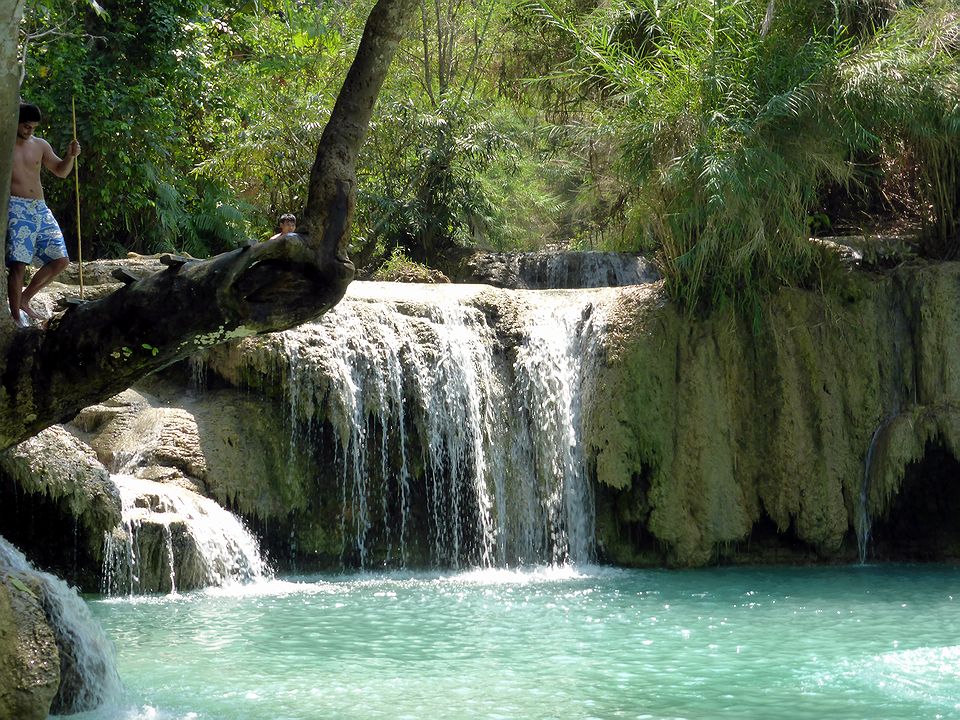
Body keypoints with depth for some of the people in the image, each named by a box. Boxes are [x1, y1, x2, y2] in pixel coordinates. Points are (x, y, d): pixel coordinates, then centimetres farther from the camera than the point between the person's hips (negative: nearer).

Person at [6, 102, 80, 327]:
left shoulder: (40, 145, 13)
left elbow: (61, 171, 19)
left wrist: (70, 156, 0)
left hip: (40, 209, 6)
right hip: (16, 209, -6)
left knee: (60, 260, 3)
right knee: (18, 263, -15)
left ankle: (24, 300, 16)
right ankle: (16, 316, -8)